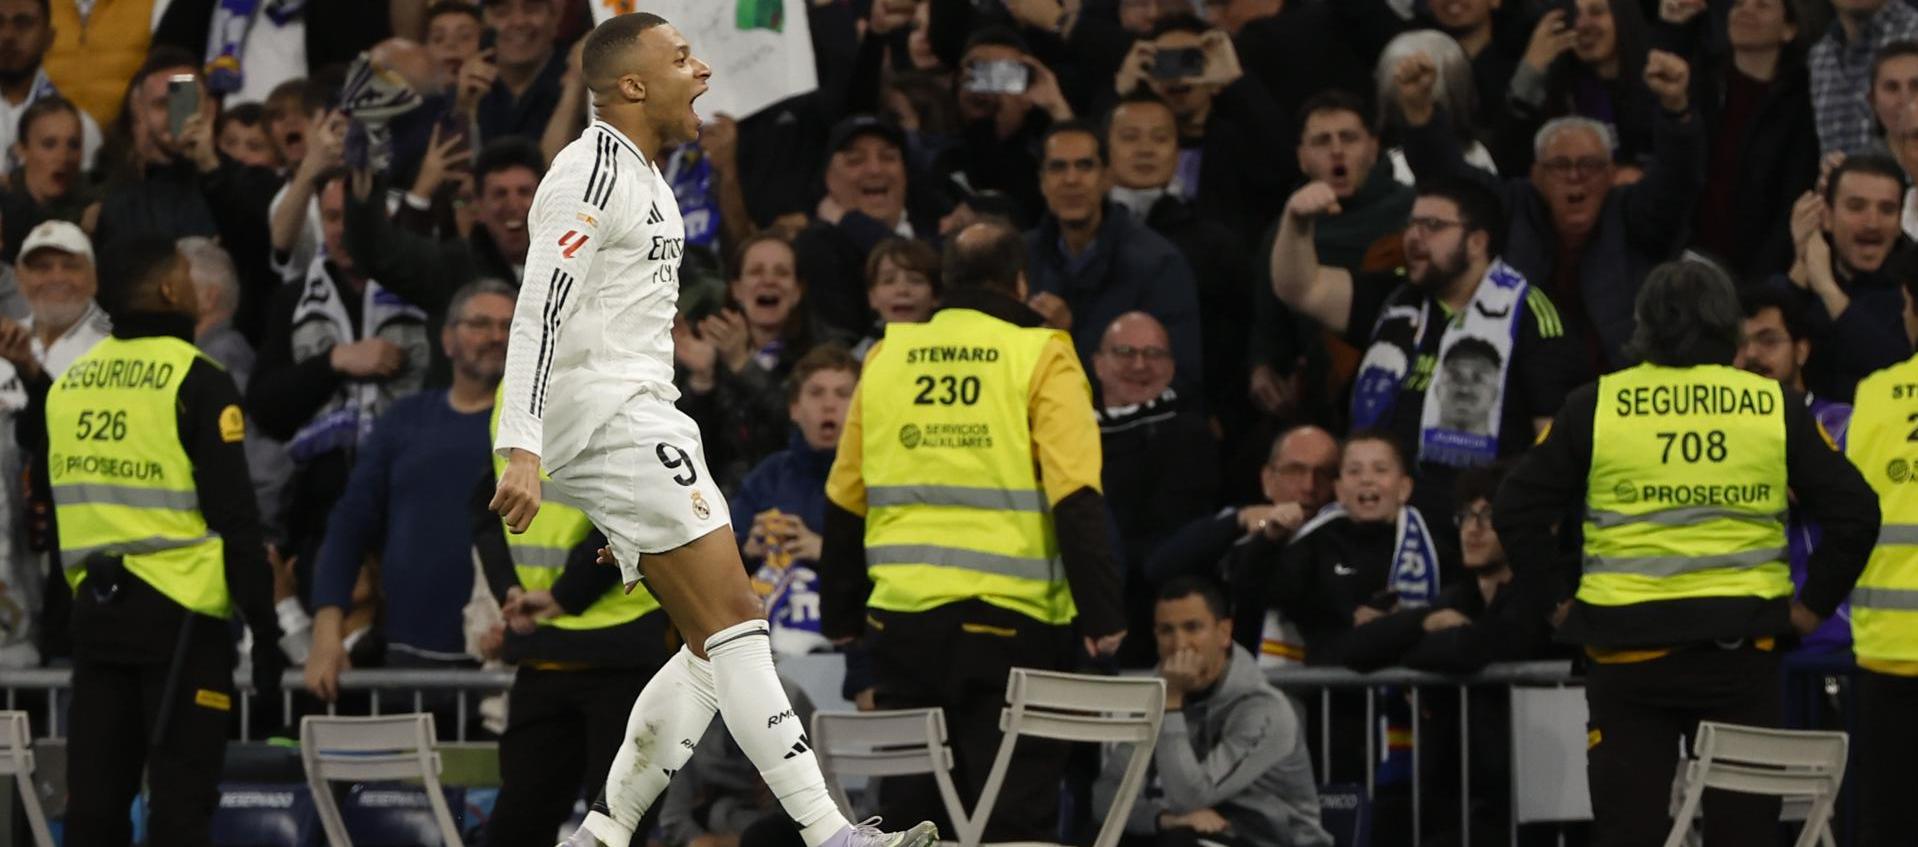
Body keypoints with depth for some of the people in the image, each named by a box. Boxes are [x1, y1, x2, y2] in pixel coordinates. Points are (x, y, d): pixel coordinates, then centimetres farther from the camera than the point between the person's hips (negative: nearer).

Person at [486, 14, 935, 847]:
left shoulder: (642, 178, 21)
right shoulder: (595, 173, -11)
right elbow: (537, 318, -20)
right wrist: (522, 452, -29)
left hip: (638, 418, 10)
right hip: (605, 415, -10)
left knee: (717, 643, 7)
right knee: (733, 619, -15)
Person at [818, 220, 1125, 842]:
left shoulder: (887, 356, 10)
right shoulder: (1042, 358, -2)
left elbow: (844, 501, 14)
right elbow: (1076, 498, -11)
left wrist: (839, 616, 23)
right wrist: (1101, 614, -11)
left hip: (901, 618, 4)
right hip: (1008, 621, -4)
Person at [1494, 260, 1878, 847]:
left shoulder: (1595, 406, 0)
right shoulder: (1776, 408, 1)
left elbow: (1516, 511, 0)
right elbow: (1854, 512, 1)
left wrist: (1563, 593, 7)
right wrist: (1814, 603, 8)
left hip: (1629, 649, -1)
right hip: (1743, 648, 1)